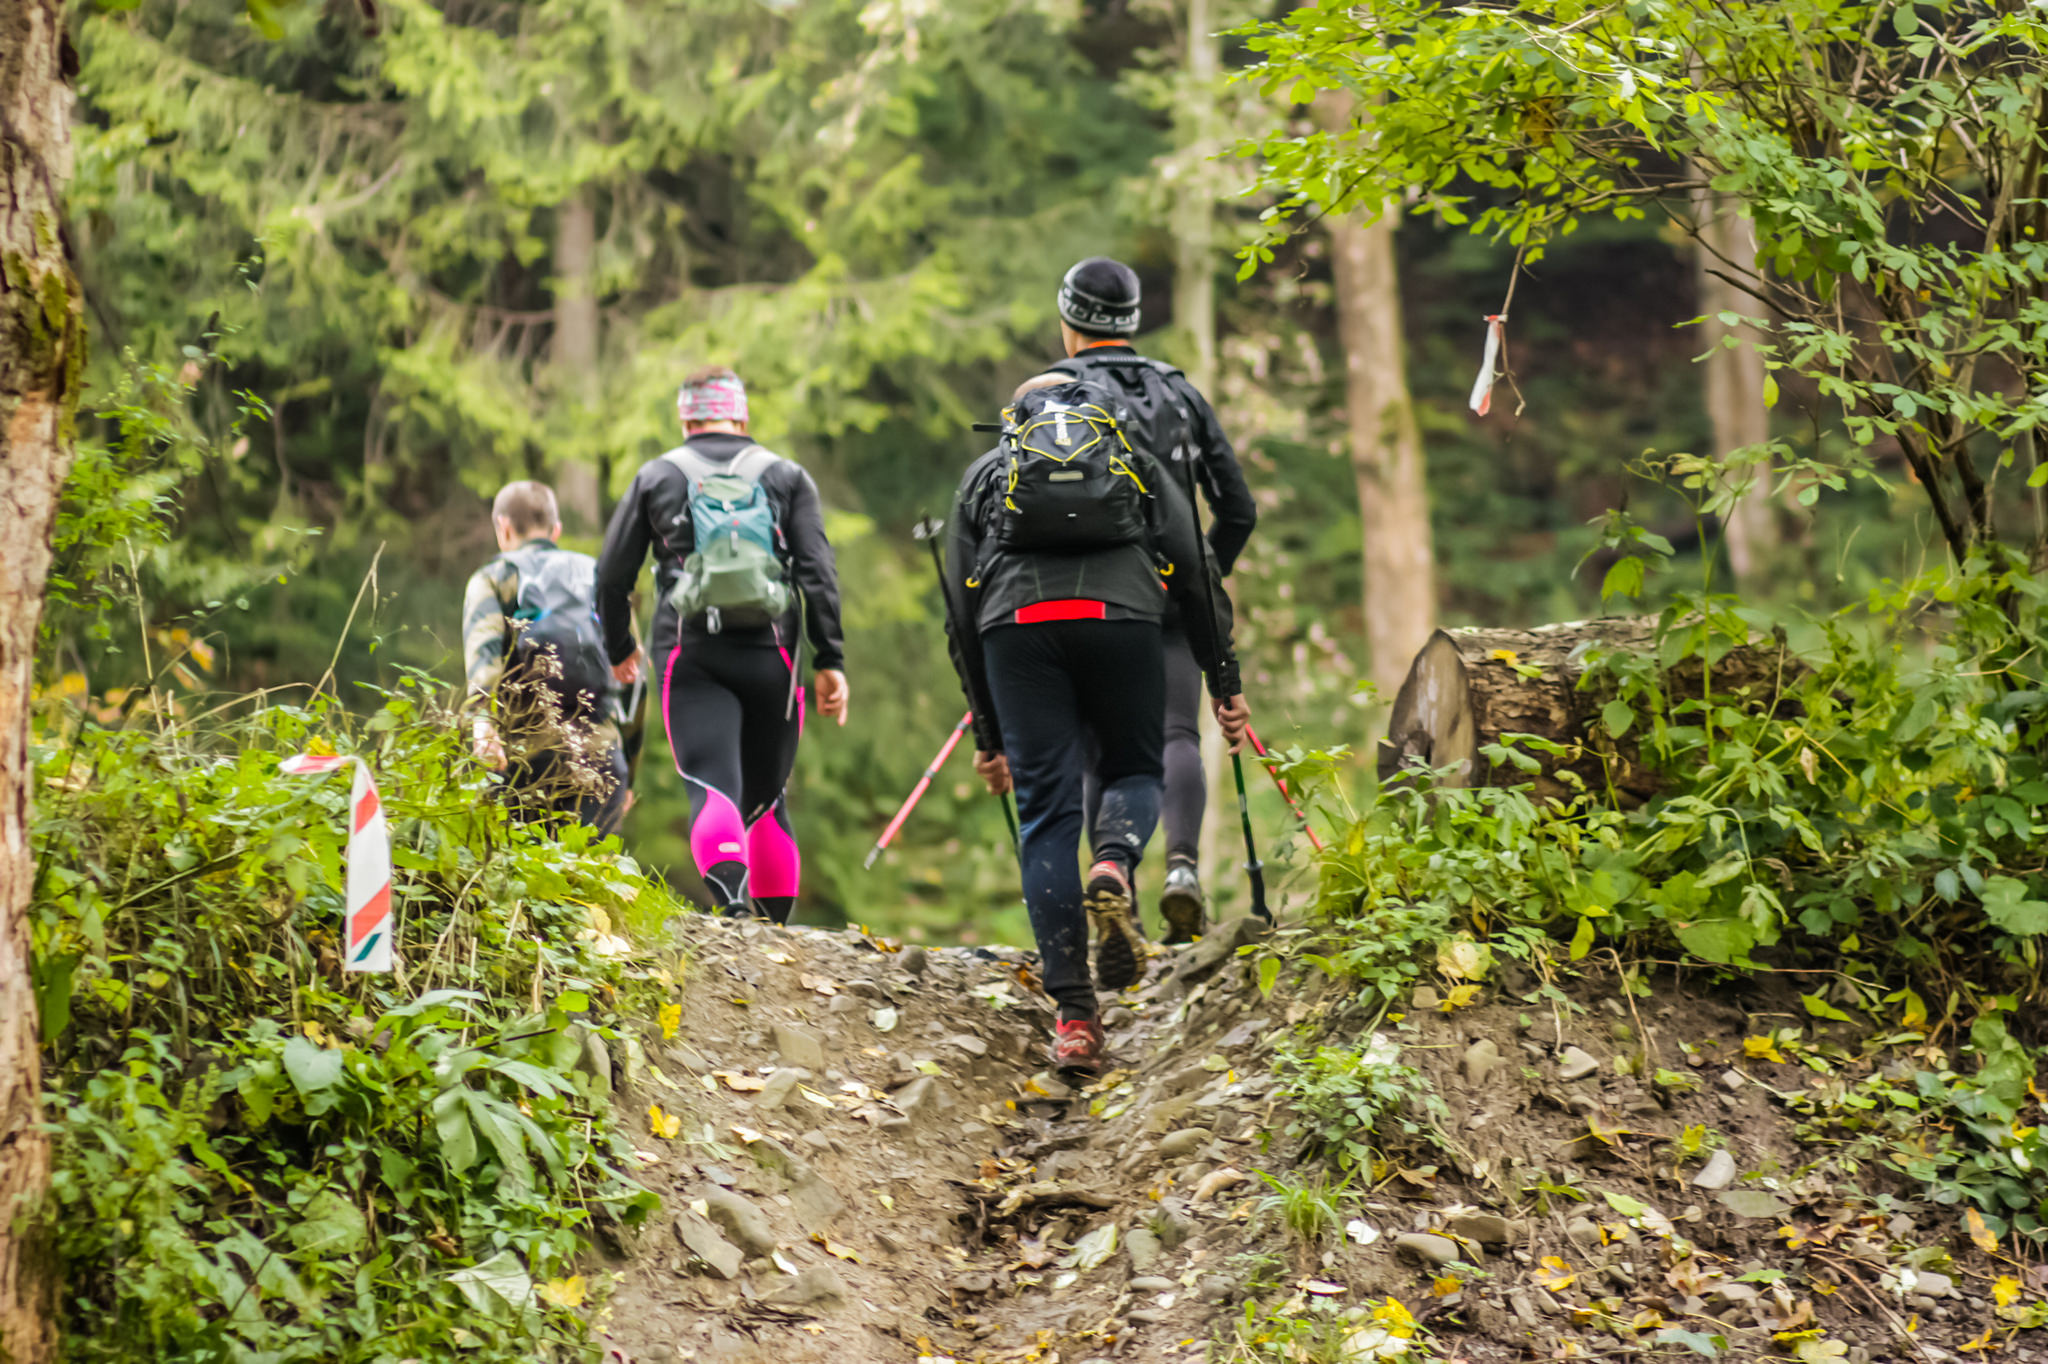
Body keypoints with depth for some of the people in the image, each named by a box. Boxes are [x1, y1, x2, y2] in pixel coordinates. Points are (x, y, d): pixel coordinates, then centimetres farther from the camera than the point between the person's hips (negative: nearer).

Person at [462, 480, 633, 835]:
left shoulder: (493, 579, 13)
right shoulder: (600, 577, 22)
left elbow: (483, 644, -9)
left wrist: (482, 718, -25)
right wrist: (627, 775, 23)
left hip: (529, 756, -2)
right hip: (601, 758, 2)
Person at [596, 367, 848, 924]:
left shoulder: (657, 476, 13)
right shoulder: (786, 476, 14)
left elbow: (612, 574, 12)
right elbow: (818, 572, 3)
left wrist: (620, 648, 27)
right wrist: (830, 661, 1)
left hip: (691, 656, -2)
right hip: (770, 654, 2)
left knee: (713, 789, -14)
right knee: (767, 799, 13)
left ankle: (730, 898, -40)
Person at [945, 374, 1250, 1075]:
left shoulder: (984, 474, 31)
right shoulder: (1137, 464, 30)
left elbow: (961, 615, 27)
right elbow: (1196, 575, 19)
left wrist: (989, 735, 30)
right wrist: (1226, 683, 19)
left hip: (1016, 627, 0)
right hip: (1123, 615, 0)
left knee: (1046, 813, 4)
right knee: (1133, 771, 20)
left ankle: (1074, 1013, -3)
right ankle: (1113, 868, -15)